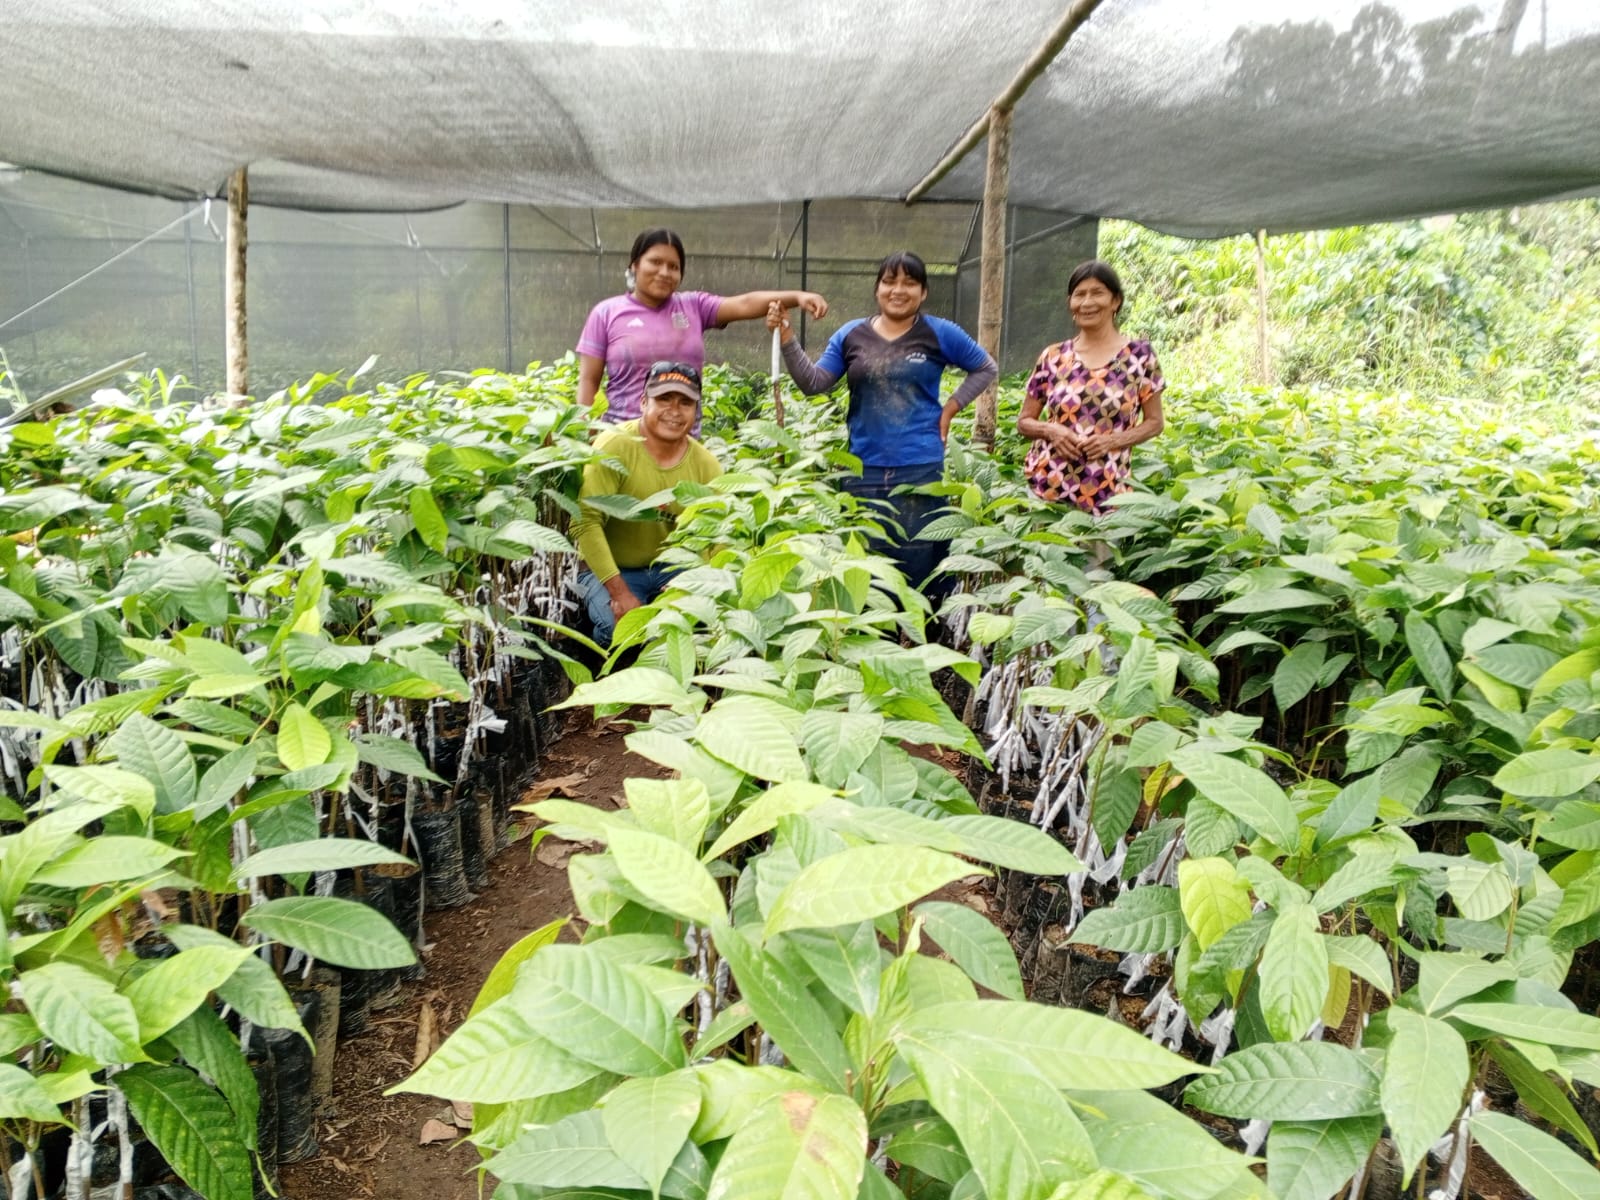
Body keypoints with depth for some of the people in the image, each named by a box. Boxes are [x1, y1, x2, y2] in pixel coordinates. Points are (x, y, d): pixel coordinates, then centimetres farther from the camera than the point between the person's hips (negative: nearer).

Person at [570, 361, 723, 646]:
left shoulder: (706, 464, -5)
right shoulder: (615, 446, -18)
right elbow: (586, 522, -24)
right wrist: (619, 592, -29)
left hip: (671, 568, 4)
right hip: (611, 570, -4)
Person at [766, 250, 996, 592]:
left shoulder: (940, 334, 1)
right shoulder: (851, 334, 6)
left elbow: (986, 369, 12)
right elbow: (813, 383, 2)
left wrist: (950, 408, 1)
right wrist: (786, 338, -10)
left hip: (920, 469, -2)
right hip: (863, 468, 3)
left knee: (917, 563, 1)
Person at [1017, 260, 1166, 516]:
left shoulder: (1138, 354, 1)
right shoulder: (1053, 357, 5)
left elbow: (1155, 422, 5)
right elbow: (1024, 421, 11)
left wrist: (1112, 440, -11)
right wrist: (1051, 430, -10)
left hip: (1107, 491, -1)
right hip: (1047, 483, 1)